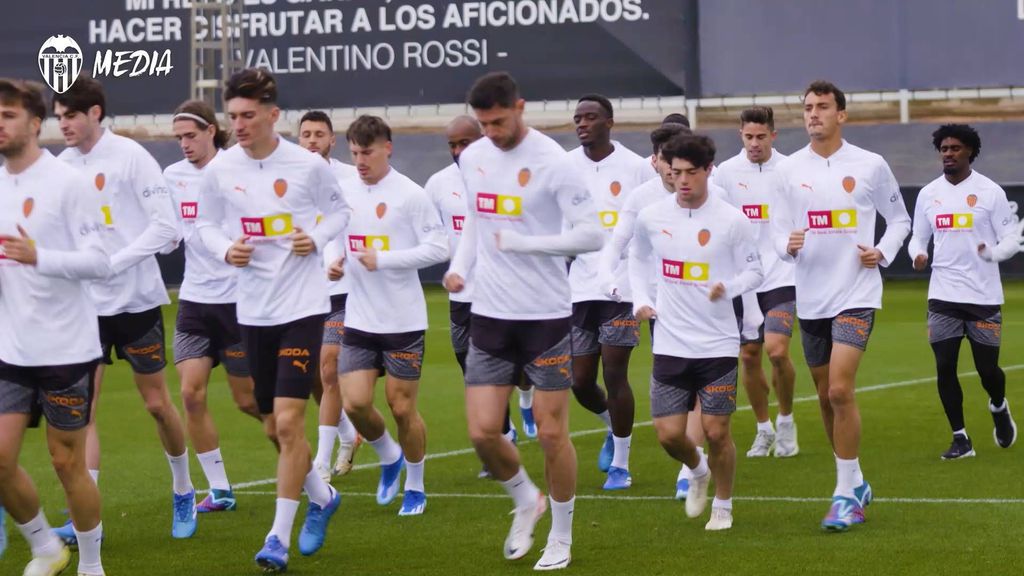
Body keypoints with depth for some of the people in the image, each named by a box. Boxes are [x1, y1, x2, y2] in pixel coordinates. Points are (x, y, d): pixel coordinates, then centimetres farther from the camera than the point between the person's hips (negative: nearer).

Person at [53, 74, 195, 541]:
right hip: (86, 304, 4)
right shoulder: (62, 165, 3)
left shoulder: (130, 156, -11)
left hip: (135, 298, -4)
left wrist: (112, 263, -19)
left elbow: (166, 226, -14)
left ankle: (183, 492, 28)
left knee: (157, 404, 6)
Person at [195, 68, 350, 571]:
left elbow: (339, 209, 8)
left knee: (289, 421, -12)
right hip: (253, 309, 4)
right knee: (274, 428, 11)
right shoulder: (220, 170, -2)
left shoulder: (308, 166, -8)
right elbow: (206, 223, 10)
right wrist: (226, 249, -10)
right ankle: (321, 497, 38)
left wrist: (316, 238, -11)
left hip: (302, 306, -4)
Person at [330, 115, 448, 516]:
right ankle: (389, 458, 24)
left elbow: (438, 249, -13)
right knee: (355, 404, -5)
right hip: (358, 320, 4)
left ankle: (414, 487, 20)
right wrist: (335, 263, -2)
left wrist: (382, 260, -17)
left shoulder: (410, 195, -9)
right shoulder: (347, 195, 7)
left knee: (402, 407, 2)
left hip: (404, 321, -4)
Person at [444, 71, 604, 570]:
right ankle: (526, 501, 27)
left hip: (546, 317, -5)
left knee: (551, 433, 0)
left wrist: (521, 243, -20)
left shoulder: (551, 161, -12)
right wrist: (459, 266, 3)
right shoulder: (472, 158, 6)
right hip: (489, 317, 5)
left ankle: (561, 539, 17)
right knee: (483, 432, -2)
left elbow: (591, 234, -15)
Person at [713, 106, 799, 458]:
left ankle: (786, 422, 6)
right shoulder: (727, 172, 1)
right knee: (748, 356, 4)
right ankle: (764, 430, 21)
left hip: (781, 277, -2)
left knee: (777, 350, -16)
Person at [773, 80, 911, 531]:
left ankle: (846, 497, -11)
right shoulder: (790, 169, 4)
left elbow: (899, 219, 11)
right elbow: (778, 227, 9)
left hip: (856, 294, -4)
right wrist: (787, 244, -14)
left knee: (840, 391, -17)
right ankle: (856, 483, 28)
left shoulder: (870, 166, -1)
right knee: (826, 397, 11)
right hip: (811, 297, 4)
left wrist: (883, 252, -7)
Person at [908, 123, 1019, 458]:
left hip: (984, 296, -3)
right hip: (943, 295, 3)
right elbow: (918, 237, 16)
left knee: (988, 369, 1)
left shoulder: (990, 191, -3)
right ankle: (960, 440, 7)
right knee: (944, 368, -4)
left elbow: (1012, 239, -3)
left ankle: (999, 407, 35)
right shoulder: (928, 194, 7)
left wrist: (992, 253, -24)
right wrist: (918, 255, -8)